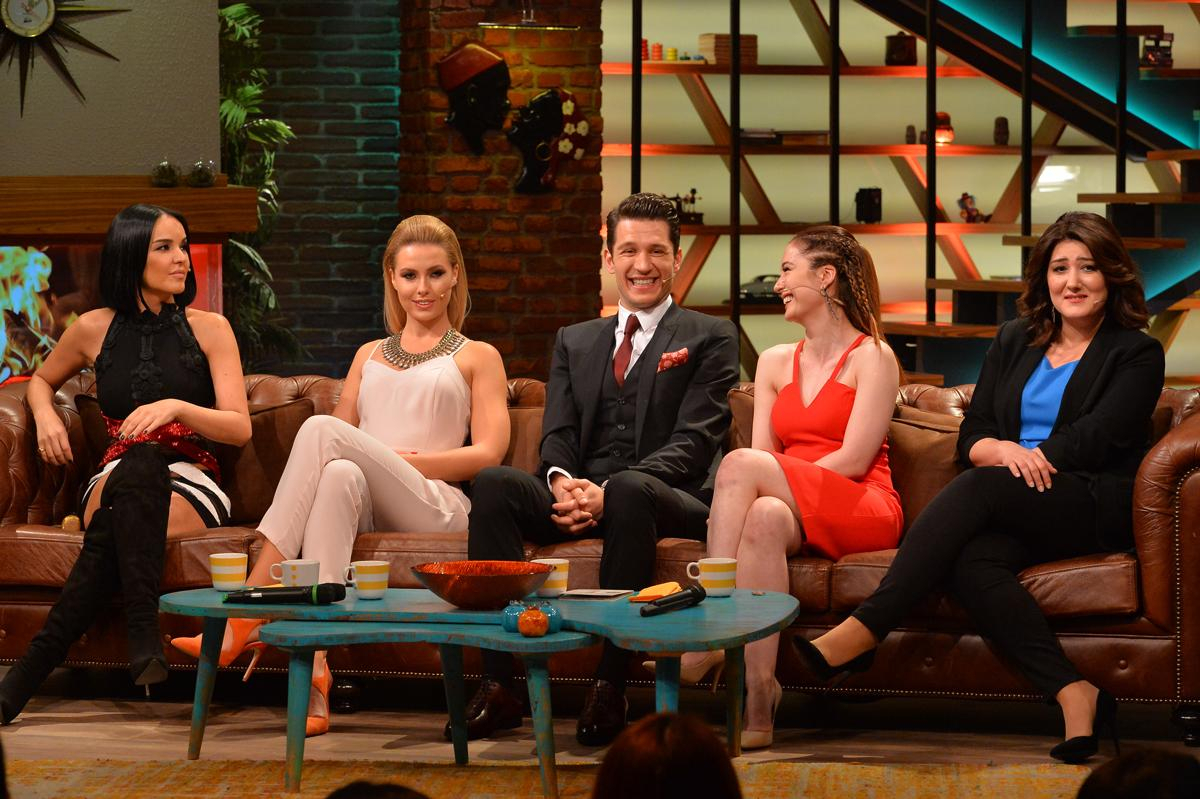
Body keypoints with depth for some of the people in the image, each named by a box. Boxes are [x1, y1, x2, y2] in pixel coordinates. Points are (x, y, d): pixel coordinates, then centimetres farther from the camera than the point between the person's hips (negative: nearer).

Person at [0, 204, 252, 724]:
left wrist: (176, 407, -20)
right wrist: (46, 417, 5)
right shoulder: (95, 329, 9)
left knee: (116, 522, -37)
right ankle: (142, 638, -48)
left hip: (192, 487, 0)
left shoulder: (209, 330, 6)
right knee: (140, 461, -39)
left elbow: (239, 428, -2)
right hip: (113, 481, 0)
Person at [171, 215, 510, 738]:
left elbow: (488, 454, 6)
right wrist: (372, 462, -1)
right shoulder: (369, 356, 32)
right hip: (364, 511, 3)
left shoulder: (477, 358, 20)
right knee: (339, 475, -38)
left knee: (322, 430, -30)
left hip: (434, 507, -3)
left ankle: (248, 612, -39)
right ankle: (313, 666, -53)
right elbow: (336, 455, 25)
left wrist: (396, 461, -5)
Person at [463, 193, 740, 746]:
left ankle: (610, 689, -36)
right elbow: (558, 433, 13)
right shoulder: (574, 342, 24)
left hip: (671, 500, -4)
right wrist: (562, 482, -14)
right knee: (493, 483, -25)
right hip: (580, 496, 4)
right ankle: (497, 687, -30)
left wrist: (608, 491, -20)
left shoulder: (709, 339, 9)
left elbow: (693, 441, -4)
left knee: (629, 488, -40)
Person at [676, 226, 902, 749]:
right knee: (763, 517, -35)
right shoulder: (776, 362, 21)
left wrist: (774, 478, -14)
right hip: (793, 510, 4)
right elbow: (764, 458, 9)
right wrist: (735, 504, -13)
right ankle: (758, 694, -46)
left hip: (861, 511, -4)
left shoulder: (872, 357, 2)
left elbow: (853, 460, -9)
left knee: (742, 464, -29)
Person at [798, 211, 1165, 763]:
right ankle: (1074, 695, -42)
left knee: (976, 489, -32)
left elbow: (1096, 438, -6)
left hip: (1096, 506, -4)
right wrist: (1003, 450, -8)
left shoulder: (1136, 354, 7)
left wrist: (1030, 458, -13)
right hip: (1018, 512, 5)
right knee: (972, 560, -33)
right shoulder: (1015, 341, 21)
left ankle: (863, 631, -37)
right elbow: (971, 436, 14)